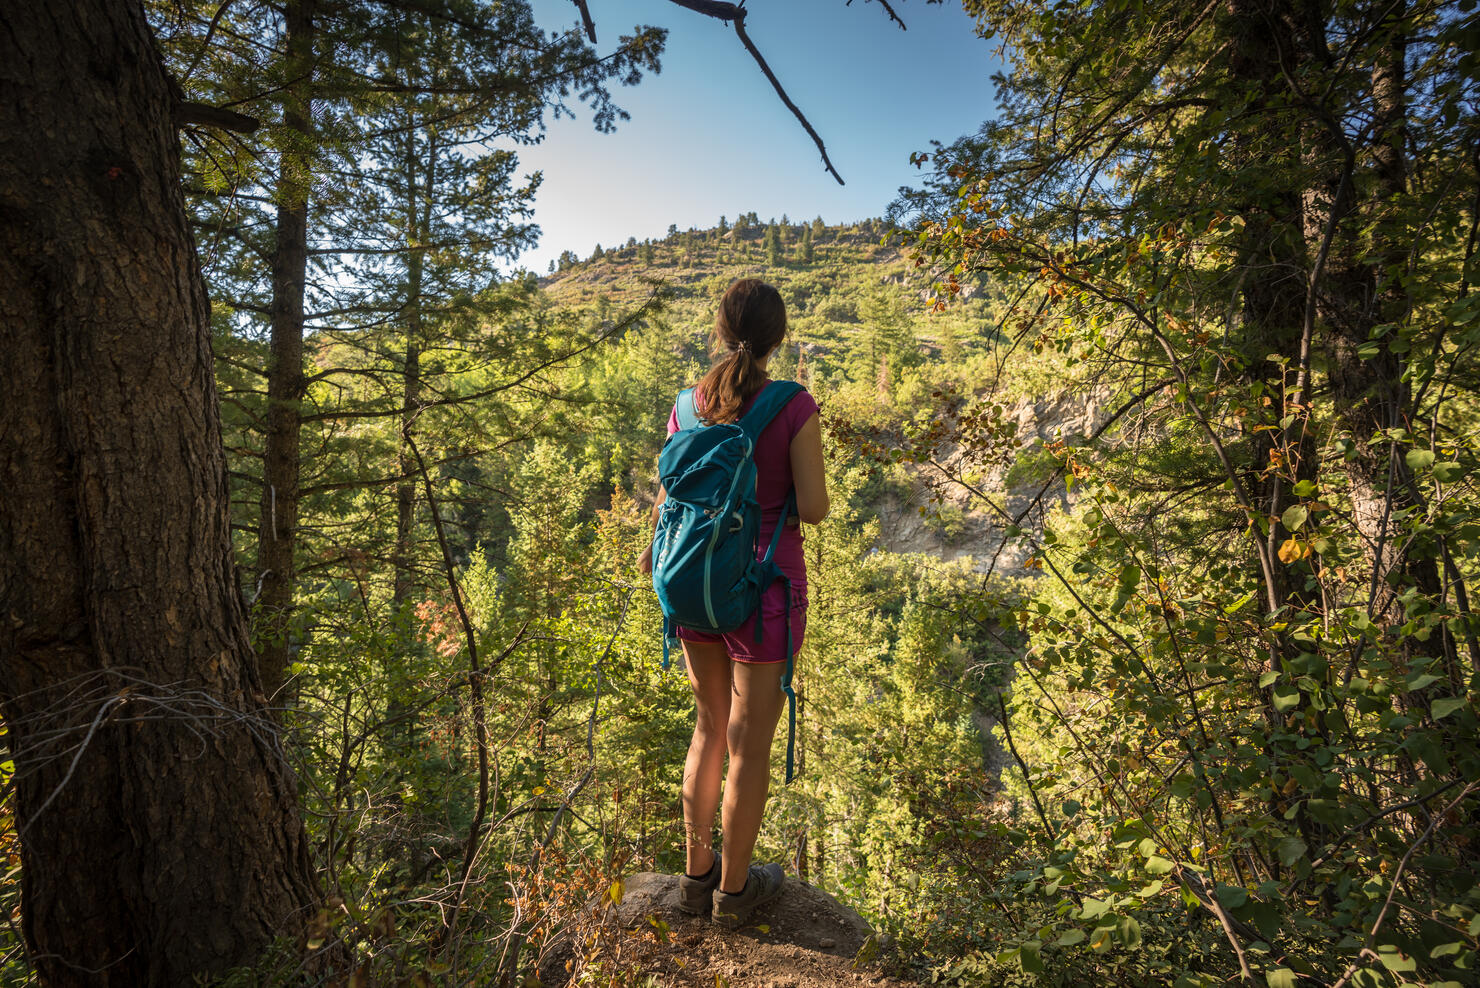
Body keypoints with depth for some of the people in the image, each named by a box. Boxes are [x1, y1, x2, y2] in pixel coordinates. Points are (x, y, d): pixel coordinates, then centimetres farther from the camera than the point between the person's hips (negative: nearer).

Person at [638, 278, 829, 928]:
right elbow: (813, 509, -15)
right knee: (750, 743, 11)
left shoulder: (687, 407, -2)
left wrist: (653, 554, 22)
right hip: (763, 591, -4)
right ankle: (734, 890, 30)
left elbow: (667, 504, 3)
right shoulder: (794, 408, -15)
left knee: (710, 726, 22)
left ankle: (697, 873, 35)